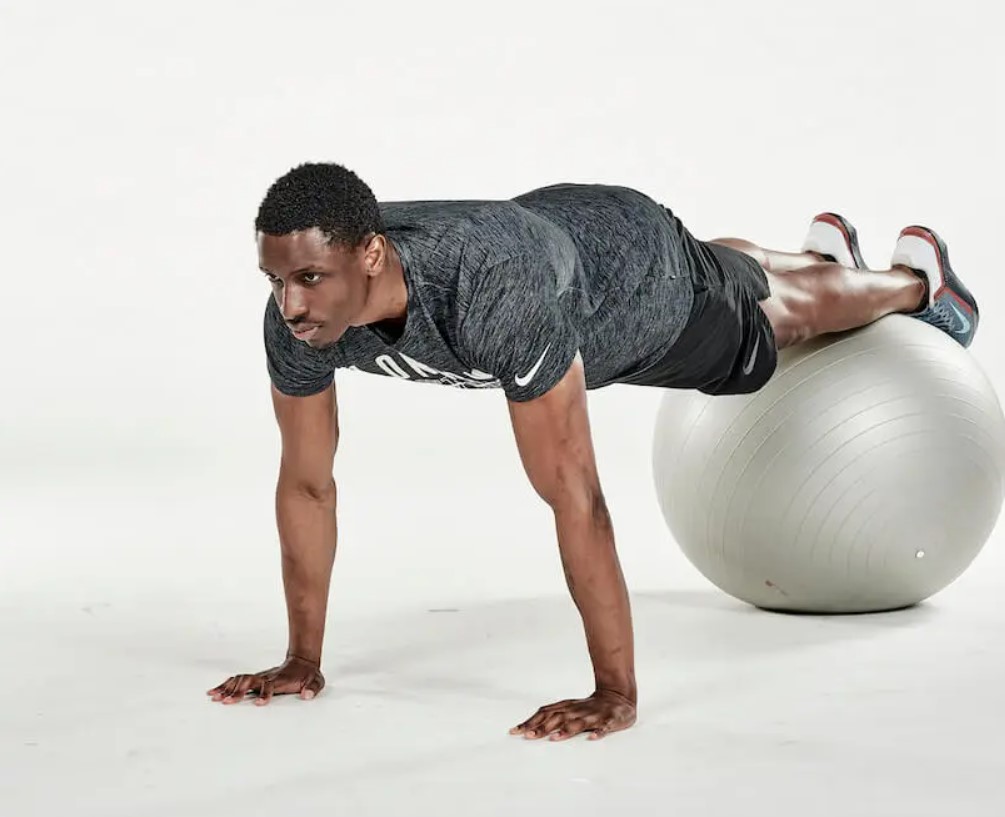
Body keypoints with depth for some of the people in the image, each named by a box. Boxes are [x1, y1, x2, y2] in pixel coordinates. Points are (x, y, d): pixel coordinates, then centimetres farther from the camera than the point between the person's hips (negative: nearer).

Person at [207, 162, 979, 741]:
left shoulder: (492, 296, -53)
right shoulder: (299, 313, -35)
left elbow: (574, 496, -49)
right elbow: (307, 482, -22)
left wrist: (615, 694, -46)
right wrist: (303, 661, -17)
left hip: (640, 269, -6)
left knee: (785, 314, 27)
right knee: (731, 273, 38)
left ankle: (918, 274, 62)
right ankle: (826, 247, 73)